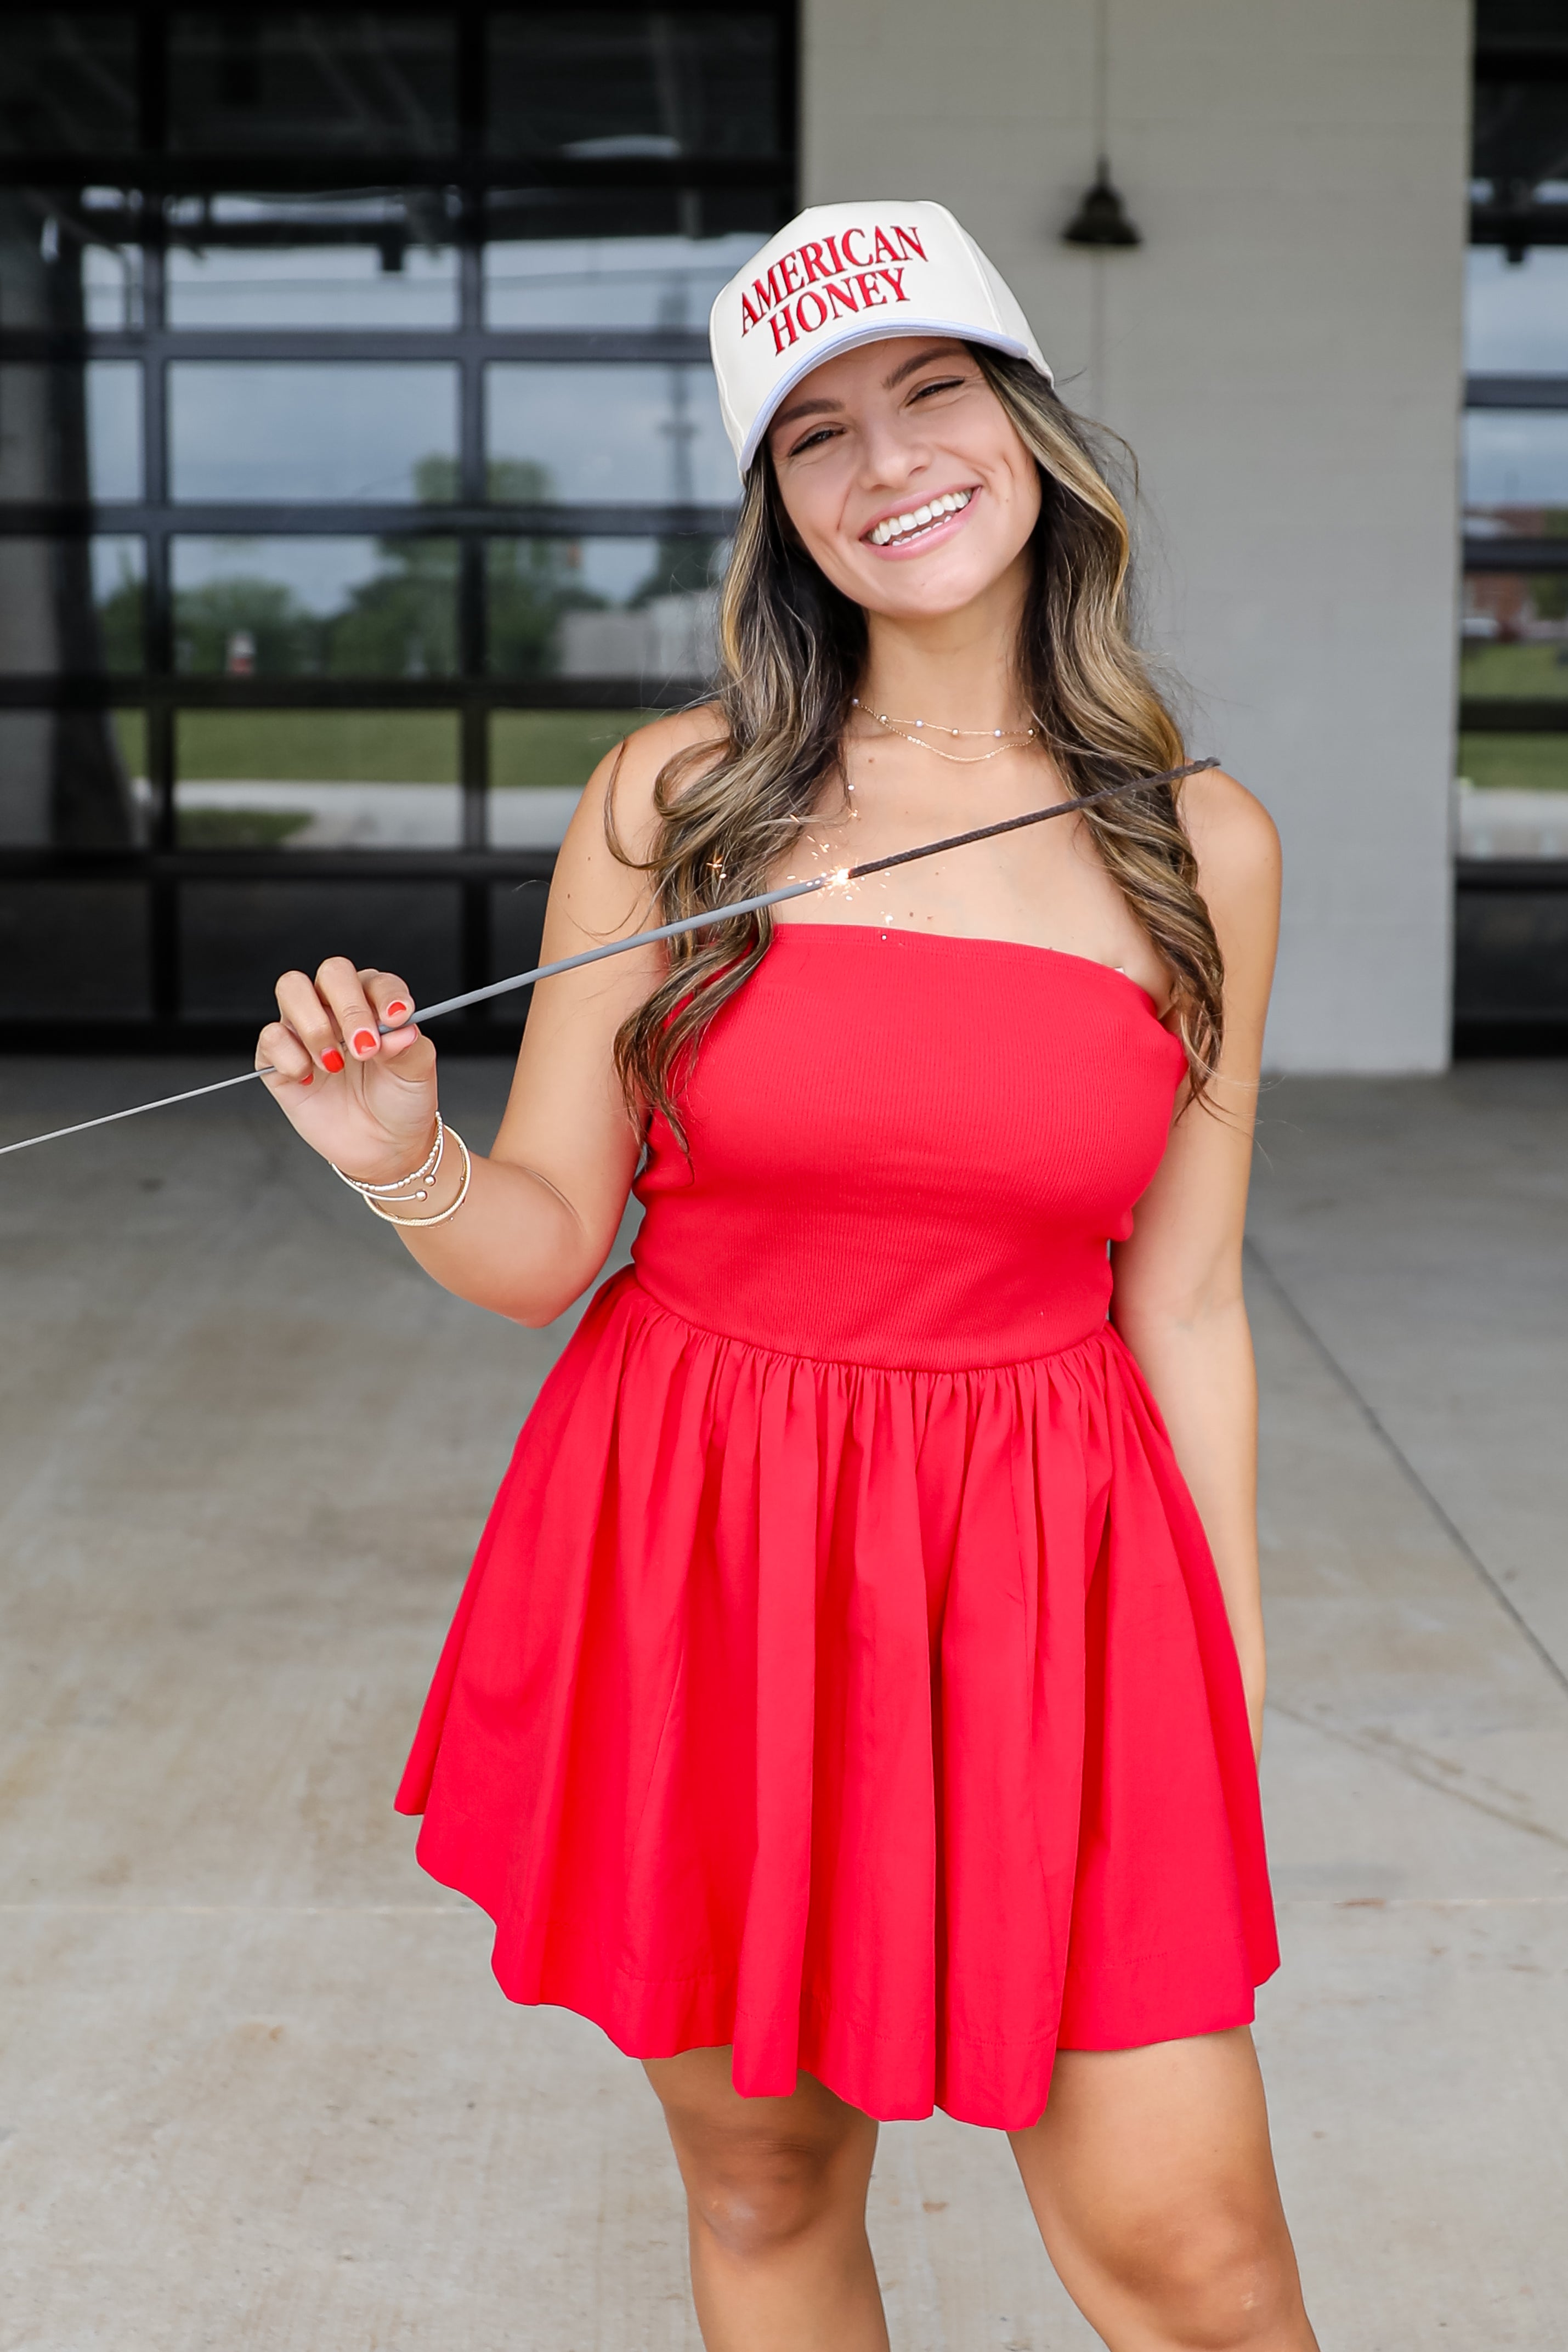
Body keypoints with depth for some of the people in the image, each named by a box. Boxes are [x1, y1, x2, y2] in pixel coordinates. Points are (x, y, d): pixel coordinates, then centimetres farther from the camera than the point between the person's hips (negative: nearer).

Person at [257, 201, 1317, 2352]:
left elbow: (1182, 1307, 4)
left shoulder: (1198, 849, 1)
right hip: (693, 1555, 0)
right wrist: (403, 1163, -22)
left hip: (1040, 1566, 0)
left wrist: (1229, 1722, 5)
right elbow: (545, 1245, 0)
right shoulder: (678, 798, -2)